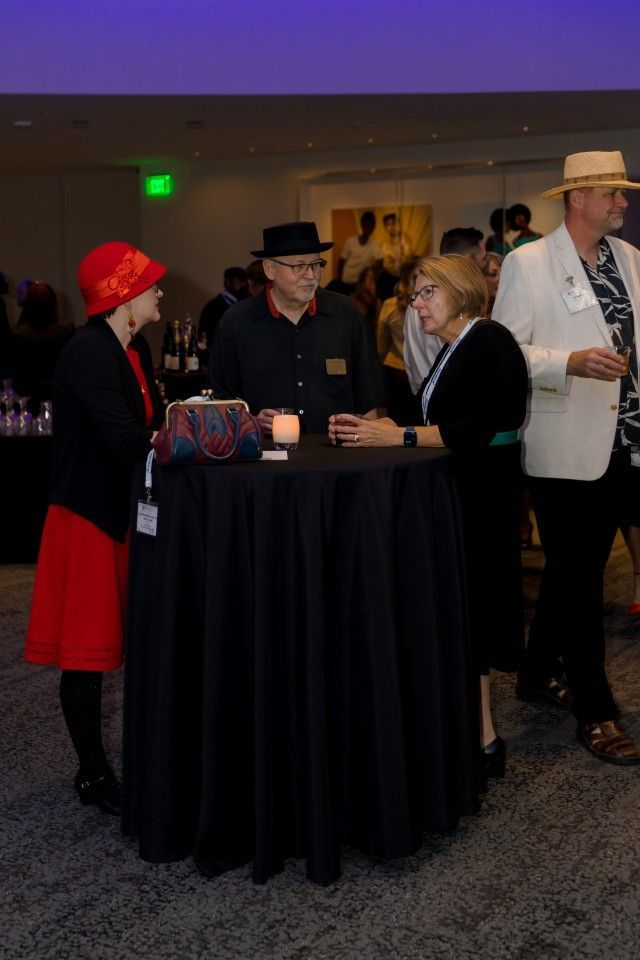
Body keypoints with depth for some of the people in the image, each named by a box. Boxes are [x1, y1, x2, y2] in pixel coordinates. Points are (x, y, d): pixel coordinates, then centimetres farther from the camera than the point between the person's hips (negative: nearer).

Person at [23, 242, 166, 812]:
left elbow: (154, 424, 9)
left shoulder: (134, 349, 10)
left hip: (128, 510, 9)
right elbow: (128, 443, -28)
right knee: (88, 651, 2)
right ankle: (93, 775, 15)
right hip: (89, 515, -9)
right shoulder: (88, 353, -19)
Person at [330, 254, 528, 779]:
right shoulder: (453, 350, 17)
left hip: (481, 495, -9)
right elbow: (439, 426, 11)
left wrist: (400, 436, -20)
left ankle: (482, 740, 5)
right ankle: (479, 735, 19)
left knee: (465, 612, -5)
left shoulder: (489, 341, -13)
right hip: (455, 495, 9)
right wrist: (374, 429, -1)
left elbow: (480, 428, -22)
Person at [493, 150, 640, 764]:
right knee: (578, 578, 3)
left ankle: (540, 673, 35)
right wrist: (570, 363, -23)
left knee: (573, 571, 17)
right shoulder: (528, 263, -7)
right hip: (564, 446, -6)